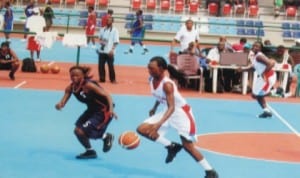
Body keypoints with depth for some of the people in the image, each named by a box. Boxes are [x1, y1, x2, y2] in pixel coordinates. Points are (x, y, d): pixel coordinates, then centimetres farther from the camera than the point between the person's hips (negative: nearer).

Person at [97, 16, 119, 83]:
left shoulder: (115, 30, -4)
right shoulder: (102, 29, 9)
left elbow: (116, 42, -7)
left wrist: (112, 50, -17)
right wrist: (101, 41, -3)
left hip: (109, 51, -4)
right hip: (102, 50, 5)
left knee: (110, 66, -1)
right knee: (101, 65, 6)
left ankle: (113, 79, 12)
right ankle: (102, 79, 19)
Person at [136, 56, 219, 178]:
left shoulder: (167, 84, -31)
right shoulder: (151, 80, -6)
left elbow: (171, 107, -39)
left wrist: (159, 124, -50)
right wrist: (154, 108, 20)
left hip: (181, 112, -8)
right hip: (168, 111, 8)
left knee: (187, 145, -12)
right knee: (142, 129, -4)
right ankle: (171, 147, 9)